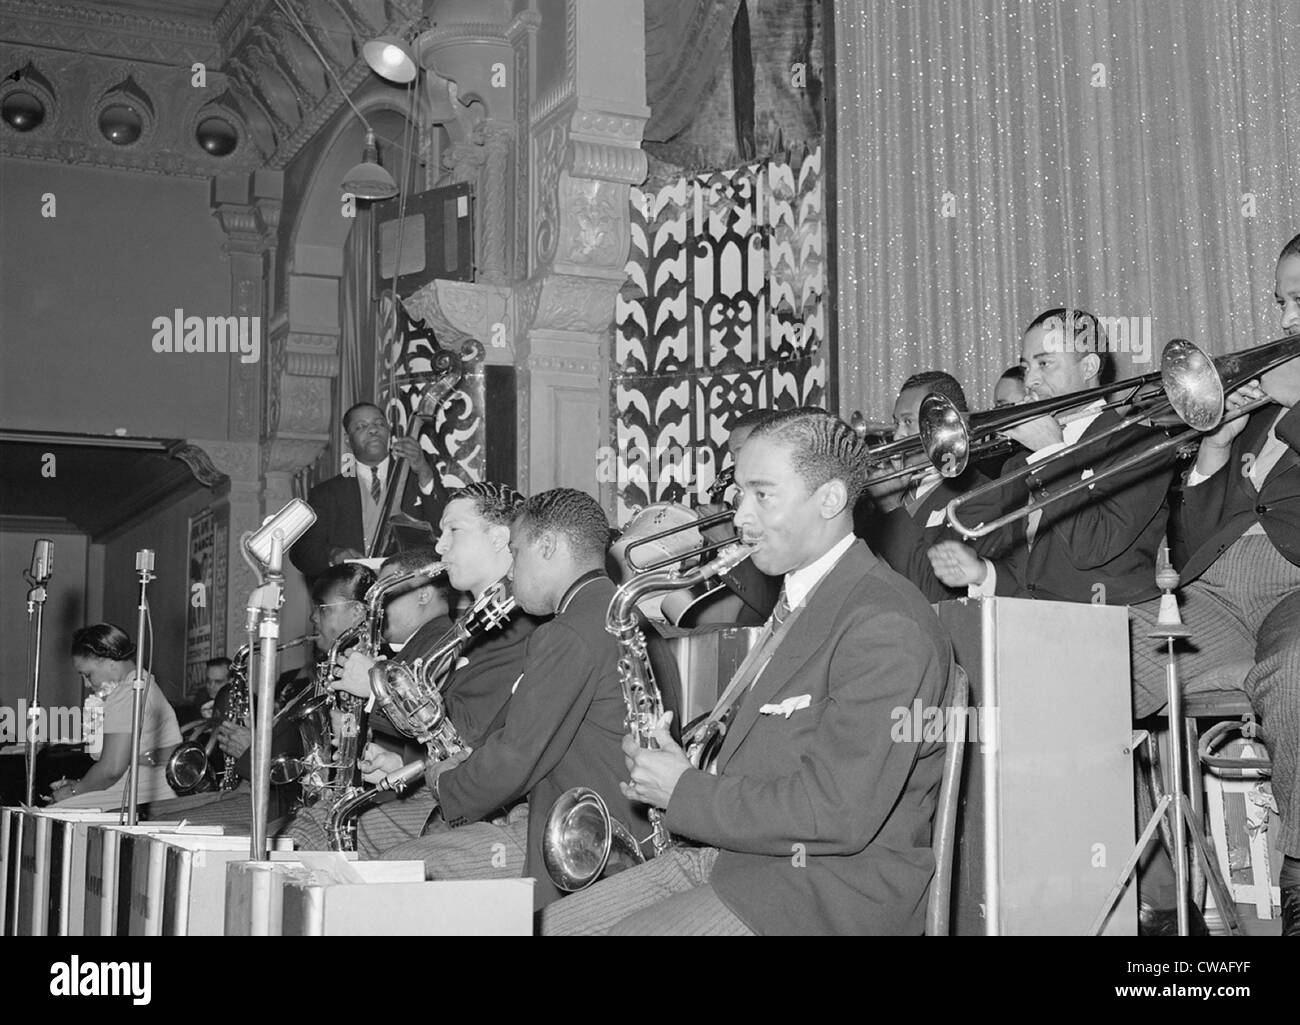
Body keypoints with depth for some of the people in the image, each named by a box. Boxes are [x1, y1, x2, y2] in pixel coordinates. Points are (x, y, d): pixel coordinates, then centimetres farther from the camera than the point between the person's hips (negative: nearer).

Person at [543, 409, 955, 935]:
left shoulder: (887, 625, -18)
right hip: (736, 853, 9)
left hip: (835, 891, -9)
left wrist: (684, 791, -15)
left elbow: (837, 814, -25)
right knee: (550, 924, 0)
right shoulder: (800, 598, 15)